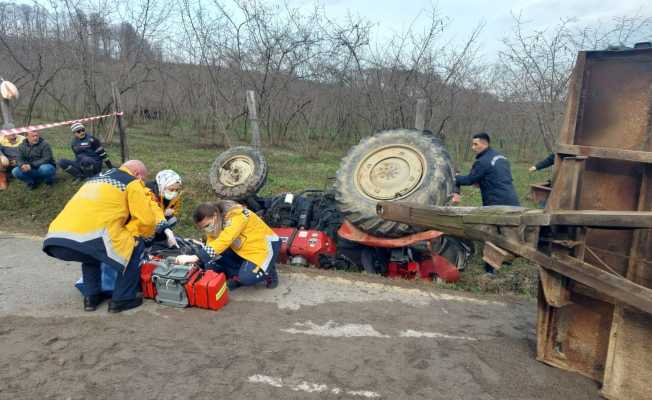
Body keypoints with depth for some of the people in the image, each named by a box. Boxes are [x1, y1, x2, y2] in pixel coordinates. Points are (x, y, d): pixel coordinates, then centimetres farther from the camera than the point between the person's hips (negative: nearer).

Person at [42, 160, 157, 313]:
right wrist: (133, 232, 26)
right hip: (91, 238, -8)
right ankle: (122, 299, 12)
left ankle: (91, 296, 29)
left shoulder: (96, 178, 35)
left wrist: (122, 232, 41)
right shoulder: (132, 182, 13)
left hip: (54, 240, 8)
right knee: (135, 245, 13)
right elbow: (146, 220, 5)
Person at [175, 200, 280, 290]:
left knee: (246, 278, -29)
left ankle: (268, 271, 1)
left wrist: (195, 258, -50)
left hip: (264, 244, -7)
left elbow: (223, 242, -43)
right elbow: (211, 245, -7)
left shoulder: (236, 216, -31)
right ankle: (237, 276, 5)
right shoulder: (214, 223, -6)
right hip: (242, 248, 8)